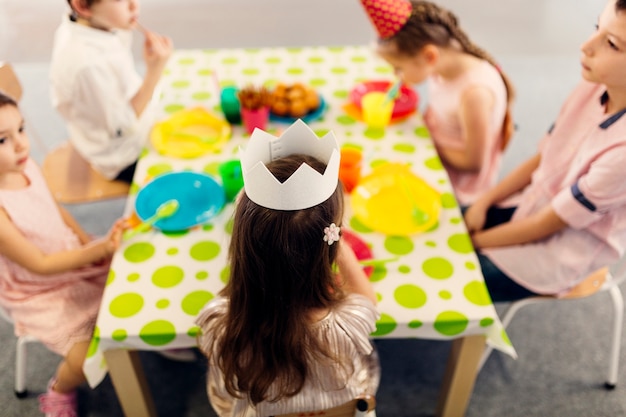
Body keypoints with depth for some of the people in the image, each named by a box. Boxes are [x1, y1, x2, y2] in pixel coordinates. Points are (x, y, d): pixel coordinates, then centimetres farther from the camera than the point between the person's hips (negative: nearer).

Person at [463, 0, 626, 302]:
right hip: (530, 210, 6)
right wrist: (484, 202, -3)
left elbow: (544, 226, -22)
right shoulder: (592, 88, -11)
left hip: (557, 259, -6)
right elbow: (541, 160, 2)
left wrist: (474, 241, -12)